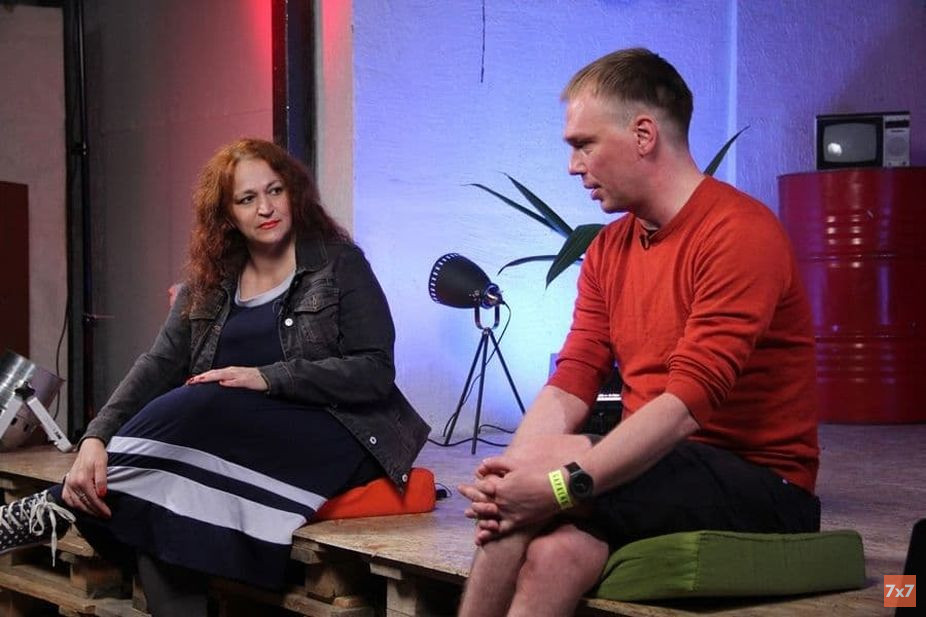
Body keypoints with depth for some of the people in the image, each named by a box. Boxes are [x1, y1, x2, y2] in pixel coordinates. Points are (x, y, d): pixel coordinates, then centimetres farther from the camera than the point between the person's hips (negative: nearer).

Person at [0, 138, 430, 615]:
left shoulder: (339, 263, -1)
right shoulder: (209, 282, 11)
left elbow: (376, 371, -9)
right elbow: (158, 366, 0)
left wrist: (268, 378, -20)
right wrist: (96, 438, -19)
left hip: (333, 434, -4)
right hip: (239, 441, 4)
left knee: (192, 406, -30)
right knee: (157, 505, -29)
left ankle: (62, 506, -16)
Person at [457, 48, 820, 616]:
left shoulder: (738, 232, -14)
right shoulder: (608, 250, 11)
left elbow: (690, 401, -23)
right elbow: (571, 383, 2)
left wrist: (565, 483, -30)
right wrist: (510, 477, -17)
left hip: (760, 487, -6)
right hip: (657, 470, 6)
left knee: (551, 460, -27)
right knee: (554, 549, -27)